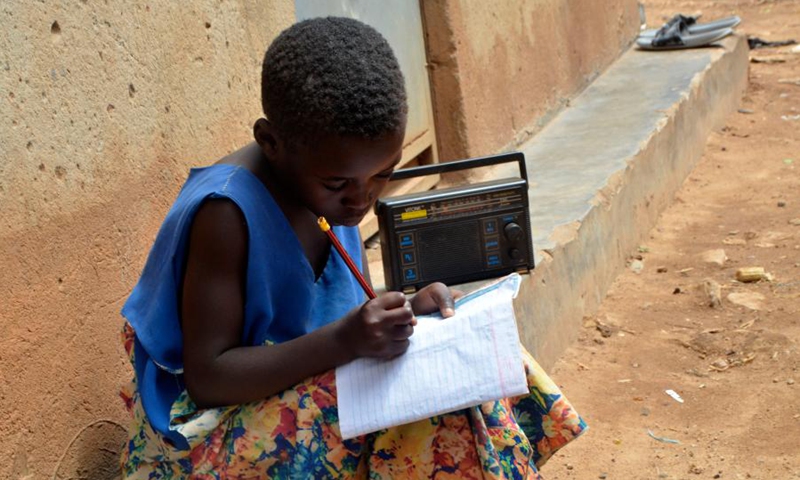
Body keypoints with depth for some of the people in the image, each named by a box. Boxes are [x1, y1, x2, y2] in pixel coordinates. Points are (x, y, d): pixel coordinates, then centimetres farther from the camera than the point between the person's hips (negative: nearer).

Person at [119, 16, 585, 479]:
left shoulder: (333, 175, -2)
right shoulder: (226, 213, -26)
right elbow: (206, 377, -23)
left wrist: (406, 311, -12)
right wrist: (344, 340, -32)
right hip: (213, 427, -7)